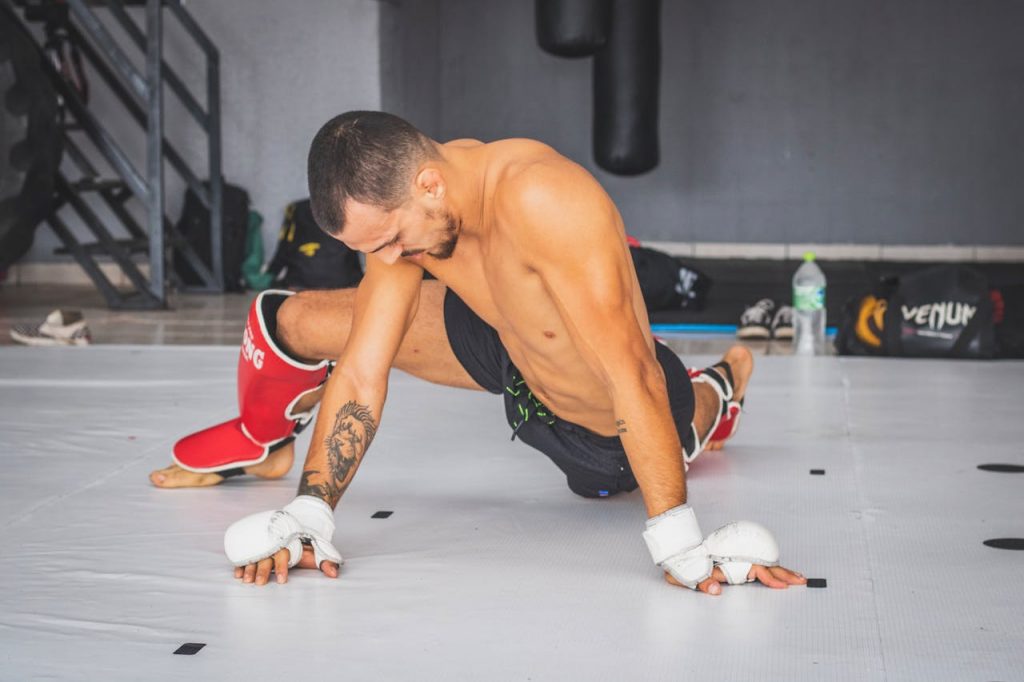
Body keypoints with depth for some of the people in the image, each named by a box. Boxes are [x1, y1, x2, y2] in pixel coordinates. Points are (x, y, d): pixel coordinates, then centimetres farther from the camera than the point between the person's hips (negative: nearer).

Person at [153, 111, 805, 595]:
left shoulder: (541, 201, -43)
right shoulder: (399, 207, -21)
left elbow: (631, 379, -43)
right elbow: (361, 374, -17)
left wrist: (683, 547, -42)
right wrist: (308, 518, -24)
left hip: (605, 425, -4)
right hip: (511, 355, 5)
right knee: (298, 323, -6)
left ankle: (716, 390, 62)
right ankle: (261, 441, 29)